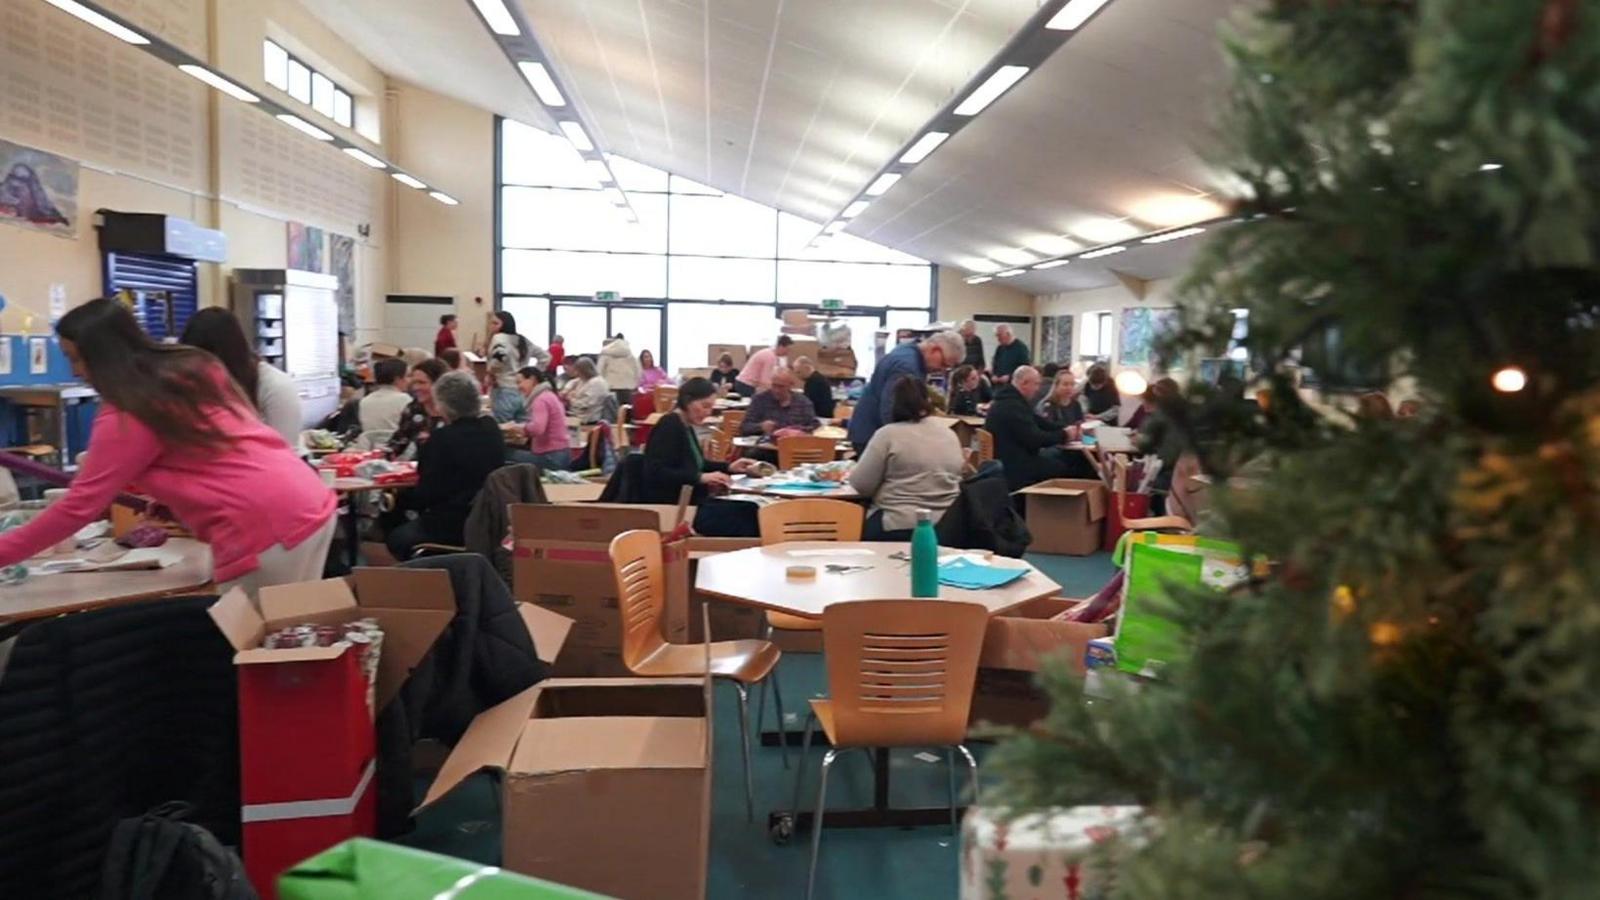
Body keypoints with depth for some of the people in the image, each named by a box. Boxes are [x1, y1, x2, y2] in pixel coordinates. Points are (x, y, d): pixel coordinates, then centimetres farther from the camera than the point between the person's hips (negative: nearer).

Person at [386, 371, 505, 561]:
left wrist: (397, 500, 3)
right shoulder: (492, 430, 3)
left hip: (454, 527, -8)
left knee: (396, 539, 13)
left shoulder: (443, 438, -17)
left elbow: (425, 494, -15)